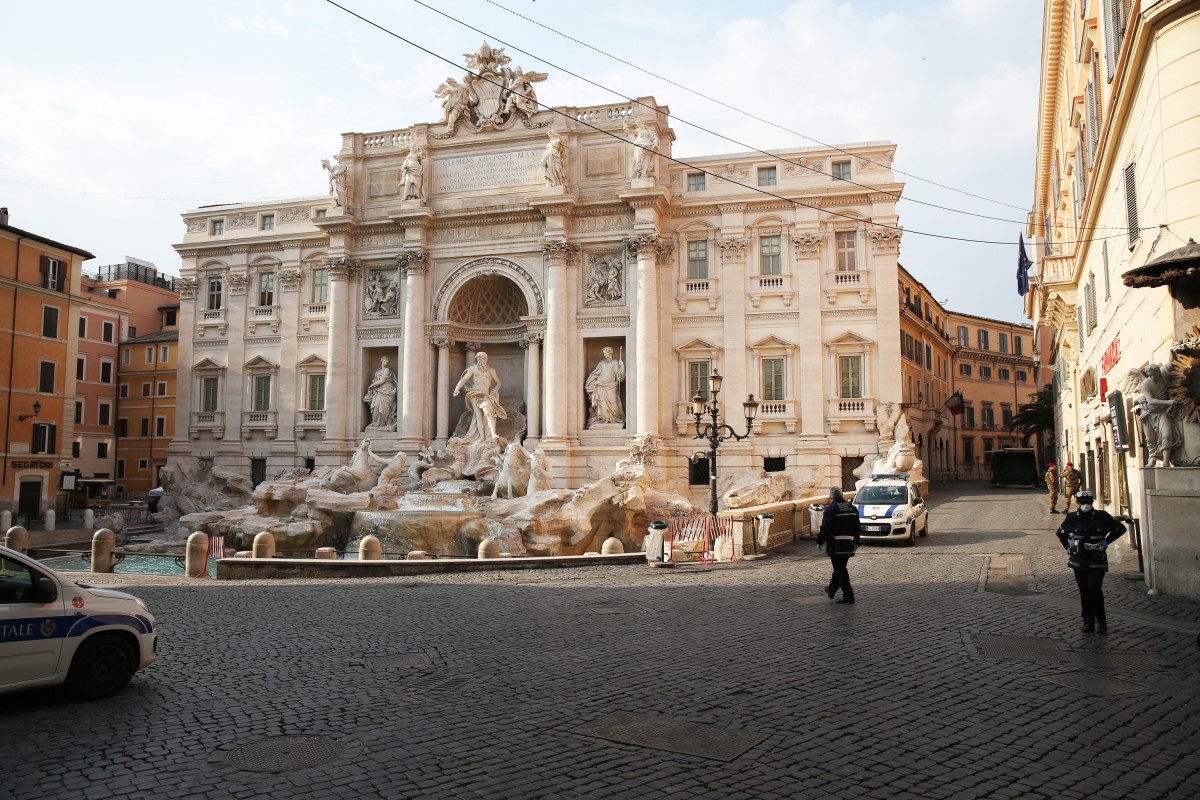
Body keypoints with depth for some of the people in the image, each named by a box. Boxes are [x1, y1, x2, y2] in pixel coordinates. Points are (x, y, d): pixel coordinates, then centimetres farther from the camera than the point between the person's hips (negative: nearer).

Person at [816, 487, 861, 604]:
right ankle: (831, 590, 33)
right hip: (849, 545, 7)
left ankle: (848, 595, -5)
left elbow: (825, 528, -16)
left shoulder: (830, 509, -11)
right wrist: (856, 542, 28)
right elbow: (857, 527, 18)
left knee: (840, 570, -2)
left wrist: (819, 541, -5)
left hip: (836, 545, -7)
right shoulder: (852, 508, 12)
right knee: (840, 568, 19)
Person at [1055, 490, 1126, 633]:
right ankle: (1088, 622, 15)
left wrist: (1106, 542, 2)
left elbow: (1120, 529, 9)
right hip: (1078, 561, 3)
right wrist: (1068, 548, 10)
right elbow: (1060, 533, 20)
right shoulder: (1072, 518, 2)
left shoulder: (1102, 517, -5)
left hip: (1097, 561, -3)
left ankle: (1101, 621, 3)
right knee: (1084, 592, 6)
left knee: (1094, 589, -13)